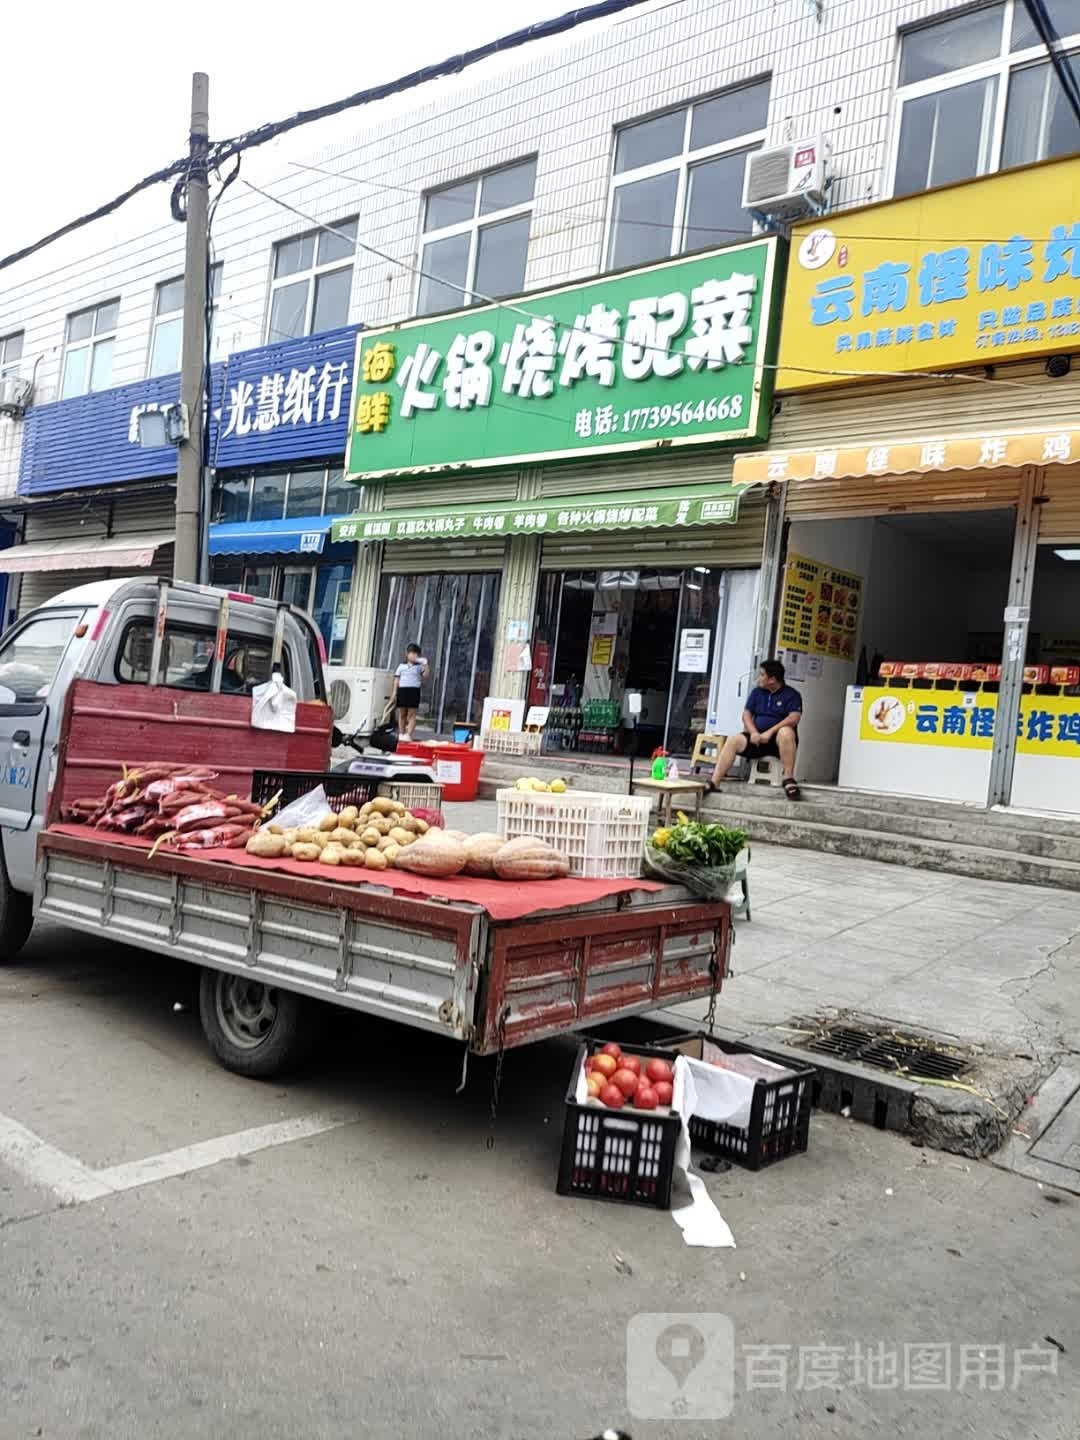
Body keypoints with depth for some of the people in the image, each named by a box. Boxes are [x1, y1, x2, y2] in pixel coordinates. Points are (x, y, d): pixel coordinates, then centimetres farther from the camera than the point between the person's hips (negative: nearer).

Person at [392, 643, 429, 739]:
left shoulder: (419, 666, 8)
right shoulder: (401, 666, 11)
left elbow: (426, 675, -5)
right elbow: (397, 679, 10)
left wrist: (425, 664, -14)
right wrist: (395, 692, 3)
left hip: (414, 690, -2)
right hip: (402, 690, 2)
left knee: (412, 714, -6)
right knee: (402, 714, 6)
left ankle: (408, 735, -9)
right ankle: (401, 734, 12)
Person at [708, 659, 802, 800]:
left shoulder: (791, 695, -2)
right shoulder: (757, 692, 13)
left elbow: (794, 718, -17)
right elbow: (746, 714, 7)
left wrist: (770, 732, -25)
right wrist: (753, 732, -13)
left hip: (777, 740, -4)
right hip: (757, 738, 4)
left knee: (786, 732, -38)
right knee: (733, 740, -22)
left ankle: (788, 779, -35)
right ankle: (713, 783, -31)